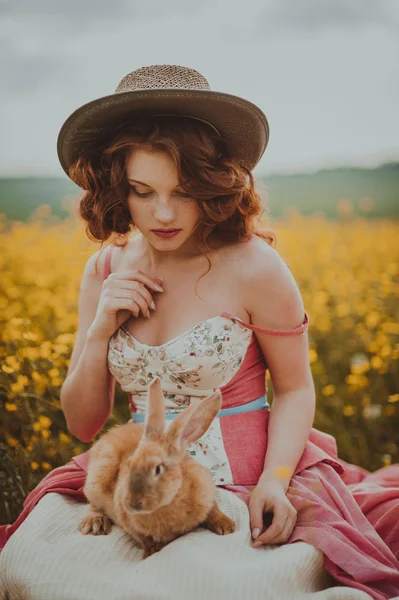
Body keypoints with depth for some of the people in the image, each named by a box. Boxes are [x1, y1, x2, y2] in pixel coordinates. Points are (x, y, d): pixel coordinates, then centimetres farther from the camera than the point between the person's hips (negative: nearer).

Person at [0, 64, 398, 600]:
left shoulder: (253, 267, -14)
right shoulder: (104, 273, 0)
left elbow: (295, 389, -2)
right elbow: (82, 425, 4)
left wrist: (275, 481, -18)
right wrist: (100, 333, -13)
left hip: (248, 484, -3)